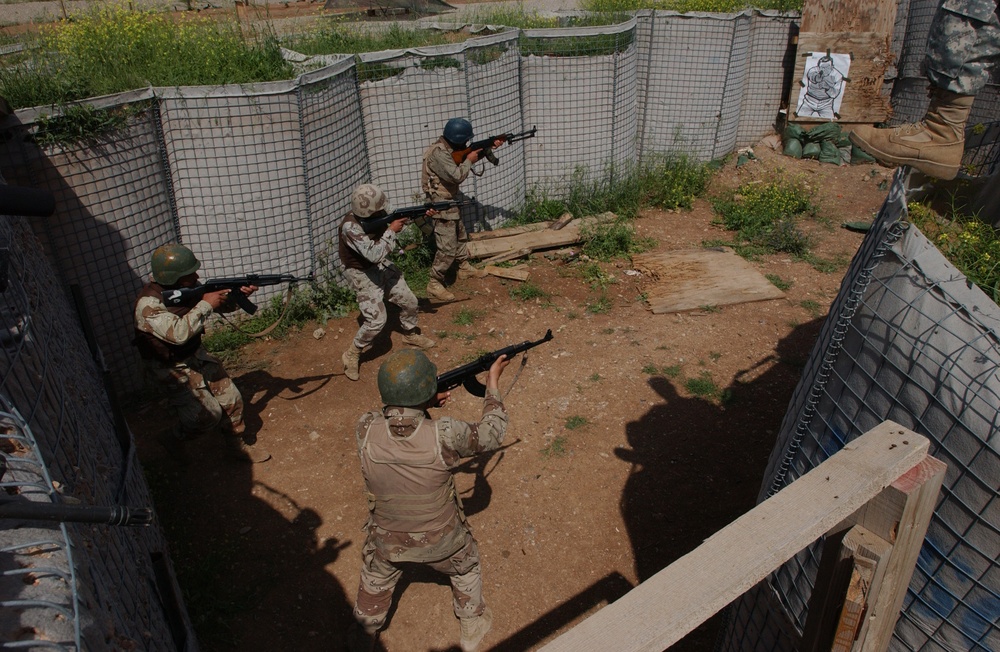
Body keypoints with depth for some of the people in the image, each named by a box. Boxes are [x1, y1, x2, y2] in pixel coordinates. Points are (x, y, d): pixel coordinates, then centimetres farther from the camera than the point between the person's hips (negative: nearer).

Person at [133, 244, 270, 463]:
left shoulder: (187, 288, -6)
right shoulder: (148, 304, -27)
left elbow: (221, 304, 7)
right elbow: (178, 333, -40)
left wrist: (238, 295, -15)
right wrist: (206, 305, -31)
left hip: (196, 354, 7)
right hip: (170, 367, -7)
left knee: (231, 399, 3)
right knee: (209, 414, -12)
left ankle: (239, 444, 24)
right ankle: (174, 439, 17)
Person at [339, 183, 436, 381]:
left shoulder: (377, 214, -13)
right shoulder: (350, 227, -33)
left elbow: (400, 221, 4)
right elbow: (374, 254, -39)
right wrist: (391, 230, -31)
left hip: (382, 265, 7)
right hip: (362, 274, -7)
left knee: (409, 302, 13)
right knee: (377, 320, -14)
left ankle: (410, 334, 42)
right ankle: (352, 355, 7)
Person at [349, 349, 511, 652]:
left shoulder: (366, 430, -29)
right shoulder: (445, 434, -36)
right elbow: (492, 434, -15)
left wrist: (424, 402, -13)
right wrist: (493, 381, -5)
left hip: (386, 541, 2)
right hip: (441, 540, -1)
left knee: (375, 581, 33)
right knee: (466, 568, 32)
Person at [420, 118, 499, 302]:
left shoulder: (450, 147, 4)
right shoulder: (438, 153, -26)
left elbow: (470, 153, 21)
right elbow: (457, 175, -31)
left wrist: (490, 146, 13)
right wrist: (469, 160, -14)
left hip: (451, 201, 10)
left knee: (461, 236, 24)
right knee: (448, 248, -9)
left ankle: (465, 268, 43)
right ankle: (434, 284, 0)